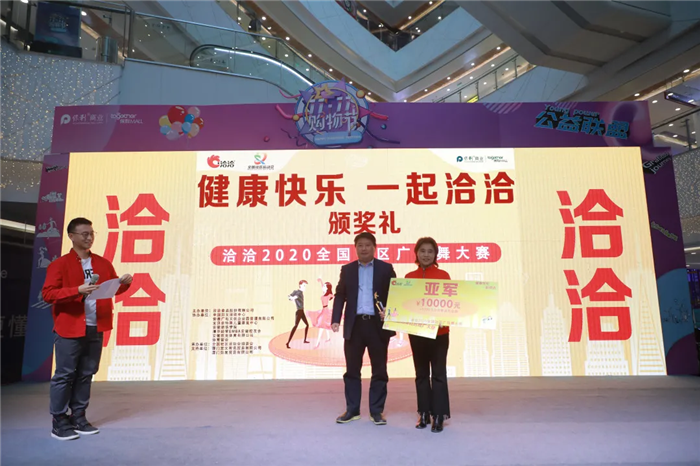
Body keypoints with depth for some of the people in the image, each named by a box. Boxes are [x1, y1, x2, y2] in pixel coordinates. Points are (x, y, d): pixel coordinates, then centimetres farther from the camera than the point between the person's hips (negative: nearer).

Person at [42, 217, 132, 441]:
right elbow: (47, 294, -12)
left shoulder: (103, 263, 10)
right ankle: (59, 422, 14)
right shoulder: (59, 264, -5)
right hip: (69, 329, -5)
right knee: (64, 374, 3)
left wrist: (123, 283, -11)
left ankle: (78, 417, 24)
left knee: (87, 374, 12)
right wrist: (77, 290, -24)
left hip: (95, 328, 5)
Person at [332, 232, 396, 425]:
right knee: (352, 370, 7)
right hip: (354, 325, 1)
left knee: (379, 370, 6)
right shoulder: (347, 269, 10)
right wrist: (336, 320, -5)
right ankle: (352, 410, 20)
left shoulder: (386, 268, 5)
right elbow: (340, 295, 6)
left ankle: (377, 411, 18)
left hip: (378, 325, -1)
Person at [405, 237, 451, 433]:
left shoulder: (443, 275, -2)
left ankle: (439, 416, 11)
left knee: (438, 374, 1)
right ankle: (424, 414, 22)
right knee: (421, 373, 11)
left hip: (439, 332, -2)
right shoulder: (409, 277, 4)